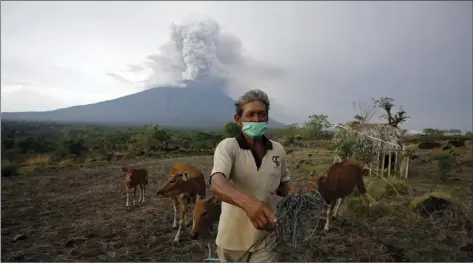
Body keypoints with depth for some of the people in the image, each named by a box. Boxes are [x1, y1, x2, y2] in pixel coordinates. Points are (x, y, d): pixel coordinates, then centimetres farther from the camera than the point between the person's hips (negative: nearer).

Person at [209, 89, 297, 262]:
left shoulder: (278, 150, -3)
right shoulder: (227, 146, -15)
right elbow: (217, 184, -33)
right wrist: (247, 202, -51)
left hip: (266, 238, 2)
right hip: (233, 237, -1)